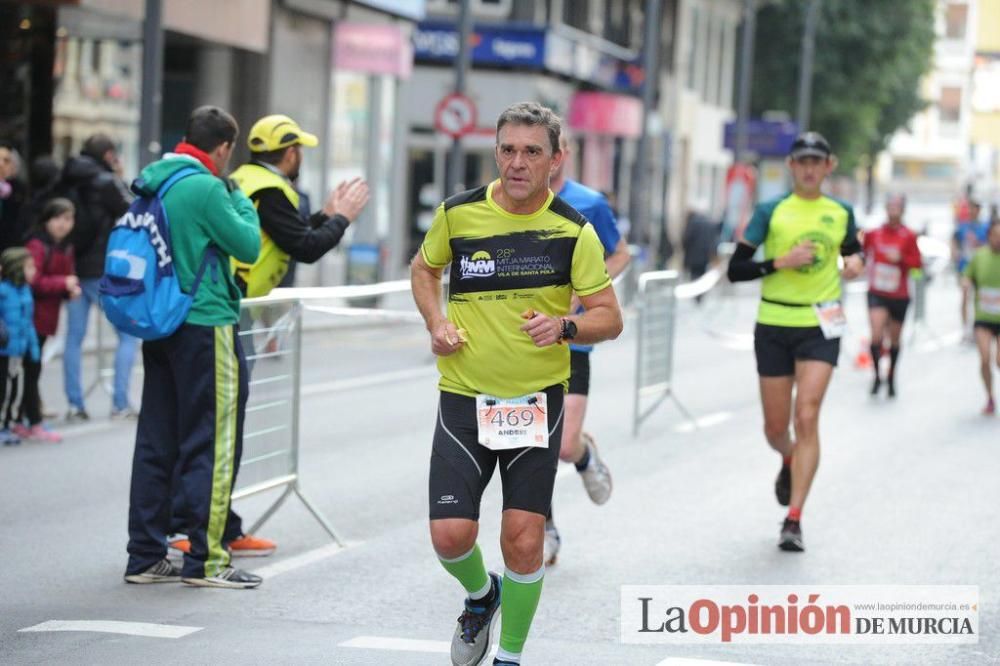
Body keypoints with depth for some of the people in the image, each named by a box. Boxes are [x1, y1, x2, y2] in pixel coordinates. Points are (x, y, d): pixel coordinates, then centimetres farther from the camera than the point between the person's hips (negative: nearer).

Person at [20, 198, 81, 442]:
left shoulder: (65, 248, 12)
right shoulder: (37, 246, -14)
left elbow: (68, 276, 20)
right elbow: (32, 282, -21)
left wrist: (72, 290, -2)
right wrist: (63, 284, -22)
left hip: (45, 319, 8)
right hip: (31, 317, -8)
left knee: (31, 369, 13)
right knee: (31, 369, -5)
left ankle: (18, 422, 20)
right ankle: (34, 424, 0)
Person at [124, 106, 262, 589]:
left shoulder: (150, 183, 9)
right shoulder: (205, 188, -16)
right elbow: (249, 246, -11)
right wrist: (239, 200, 3)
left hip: (159, 326, 8)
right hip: (205, 327, -8)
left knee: (155, 442, 11)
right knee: (211, 445, -2)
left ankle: (145, 557, 14)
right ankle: (205, 561, -1)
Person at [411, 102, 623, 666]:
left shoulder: (574, 231, -7)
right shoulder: (458, 213, -3)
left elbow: (610, 318, -3)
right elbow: (424, 267, 17)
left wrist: (564, 326, -23)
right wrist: (436, 322, -1)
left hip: (537, 401, -1)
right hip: (464, 398, 1)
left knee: (525, 541, -3)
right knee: (451, 535, -7)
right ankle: (481, 595, 28)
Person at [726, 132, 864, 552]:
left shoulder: (841, 214, 6)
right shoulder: (770, 212, -2)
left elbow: (853, 250, 25)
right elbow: (735, 269, -4)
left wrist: (856, 262, 1)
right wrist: (781, 263, -18)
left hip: (821, 327, 0)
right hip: (774, 325, 0)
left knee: (806, 417, -15)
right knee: (775, 429, 7)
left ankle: (794, 520, -13)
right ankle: (790, 461, 45)